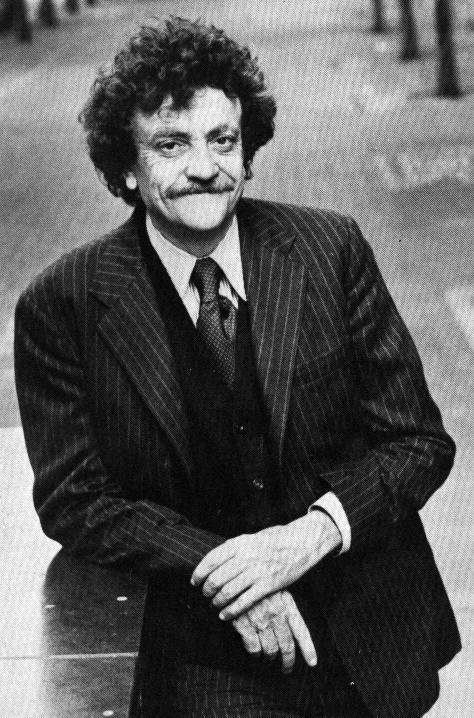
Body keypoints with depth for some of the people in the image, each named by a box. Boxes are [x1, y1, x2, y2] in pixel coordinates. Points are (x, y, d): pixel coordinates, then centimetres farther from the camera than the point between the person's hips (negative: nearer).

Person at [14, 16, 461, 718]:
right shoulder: (61, 305, -5)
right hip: (203, 658, -2)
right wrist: (214, 569, -19)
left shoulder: (331, 248, -2)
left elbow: (419, 441, 1)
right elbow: (72, 498, -4)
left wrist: (313, 533, -16)